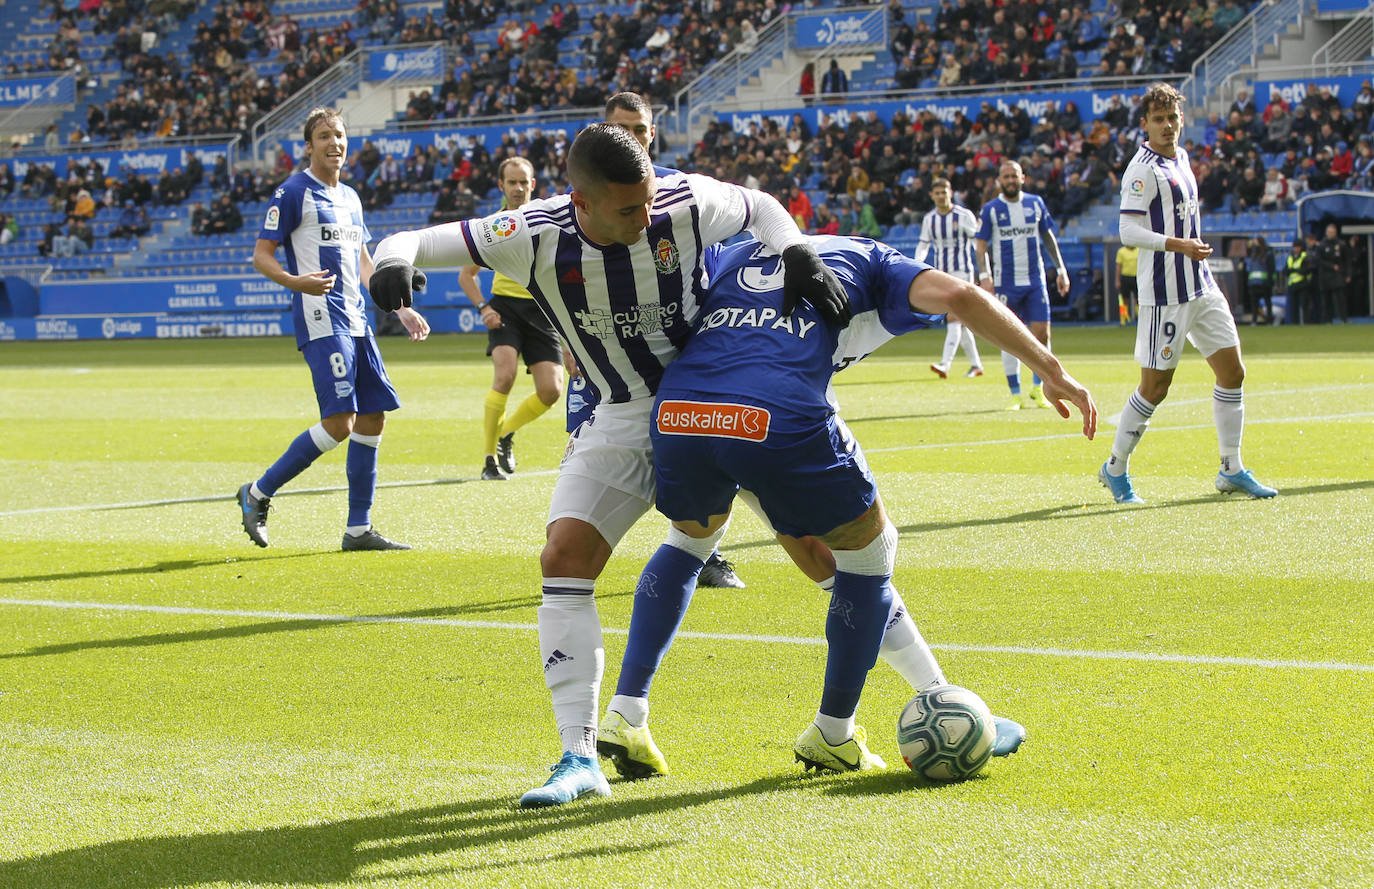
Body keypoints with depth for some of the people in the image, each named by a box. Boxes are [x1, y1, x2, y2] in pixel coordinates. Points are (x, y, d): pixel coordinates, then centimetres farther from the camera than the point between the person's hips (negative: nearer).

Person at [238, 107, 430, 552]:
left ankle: (359, 528, 9)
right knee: (339, 422, -16)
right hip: (320, 321, -8)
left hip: (356, 322, 8)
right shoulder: (293, 192, -4)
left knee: (373, 417, 3)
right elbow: (261, 255, -7)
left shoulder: (350, 197, 19)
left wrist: (401, 308, 23)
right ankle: (257, 494, -2)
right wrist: (295, 281, -26)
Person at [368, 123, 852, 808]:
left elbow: (760, 208, 3)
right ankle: (580, 756, -9)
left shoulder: (686, 202, -20)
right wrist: (393, 263, -41)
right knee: (564, 558, -13)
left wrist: (797, 254, -17)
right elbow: (413, 243, -17)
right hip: (625, 419, 0)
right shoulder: (535, 237, -21)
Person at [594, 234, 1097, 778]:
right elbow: (954, 294, 8)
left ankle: (623, 718, 26)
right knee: (867, 555, 22)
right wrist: (1050, 371, 11)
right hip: (781, 422, -5)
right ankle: (832, 737, 32)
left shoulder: (726, 256, 36)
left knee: (690, 540, 36)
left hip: (675, 415, 5)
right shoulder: (868, 262, 25)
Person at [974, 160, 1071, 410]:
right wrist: (984, 276, -12)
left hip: (1035, 280, 2)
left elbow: (1049, 238, 16)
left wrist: (1061, 270, 13)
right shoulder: (991, 209, 1)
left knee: (1042, 334, -5)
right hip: (1006, 284, -2)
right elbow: (981, 246, 1)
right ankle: (1015, 394, 5)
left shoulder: (1036, 203, 8)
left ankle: (1037, 388, 13)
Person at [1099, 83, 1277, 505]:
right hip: (1165, 293, -8)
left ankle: (1232, 469, 12)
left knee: (1232, 370, 4)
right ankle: (1115, 468, 13)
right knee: (1155, 386, -4)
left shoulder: (1180, 158, 14)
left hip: (1201, 288, 8)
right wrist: (1178, 244, -30)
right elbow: (1128, 230, -21)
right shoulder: (1144, 169, -13)